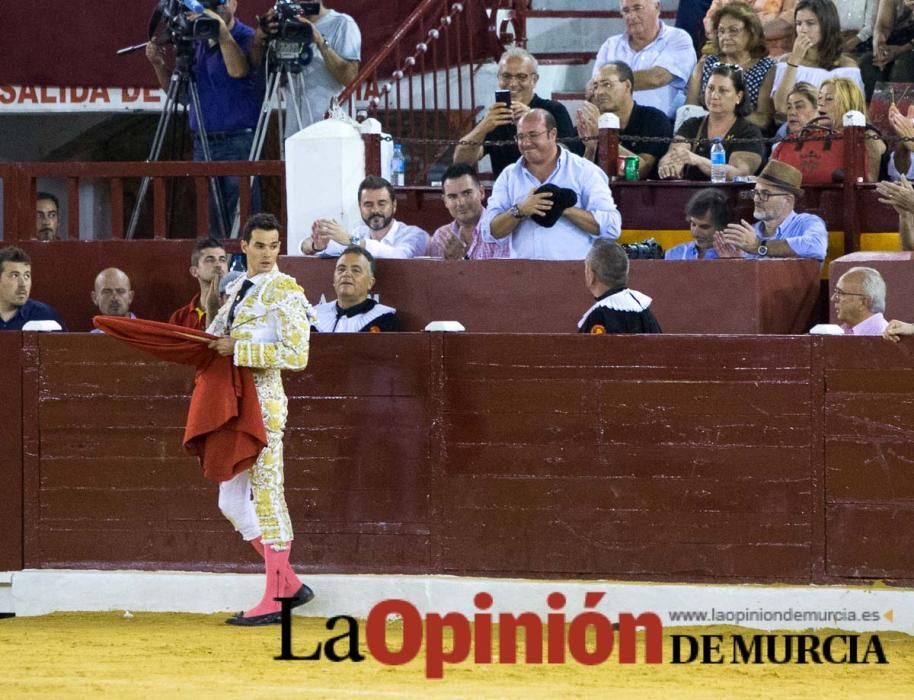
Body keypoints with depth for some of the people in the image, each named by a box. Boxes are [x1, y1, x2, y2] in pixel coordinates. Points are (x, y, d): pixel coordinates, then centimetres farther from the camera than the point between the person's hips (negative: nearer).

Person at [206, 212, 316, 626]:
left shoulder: (284, 292, -10)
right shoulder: (238, 289, 15)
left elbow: (297, 355, -18)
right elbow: (221, 337, 26)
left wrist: (238, 349, -19)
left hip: (262, 401, -9)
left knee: (267, 496, -6)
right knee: (232, 502, 9)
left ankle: (275, 600, -1)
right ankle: (290, 584, 16)